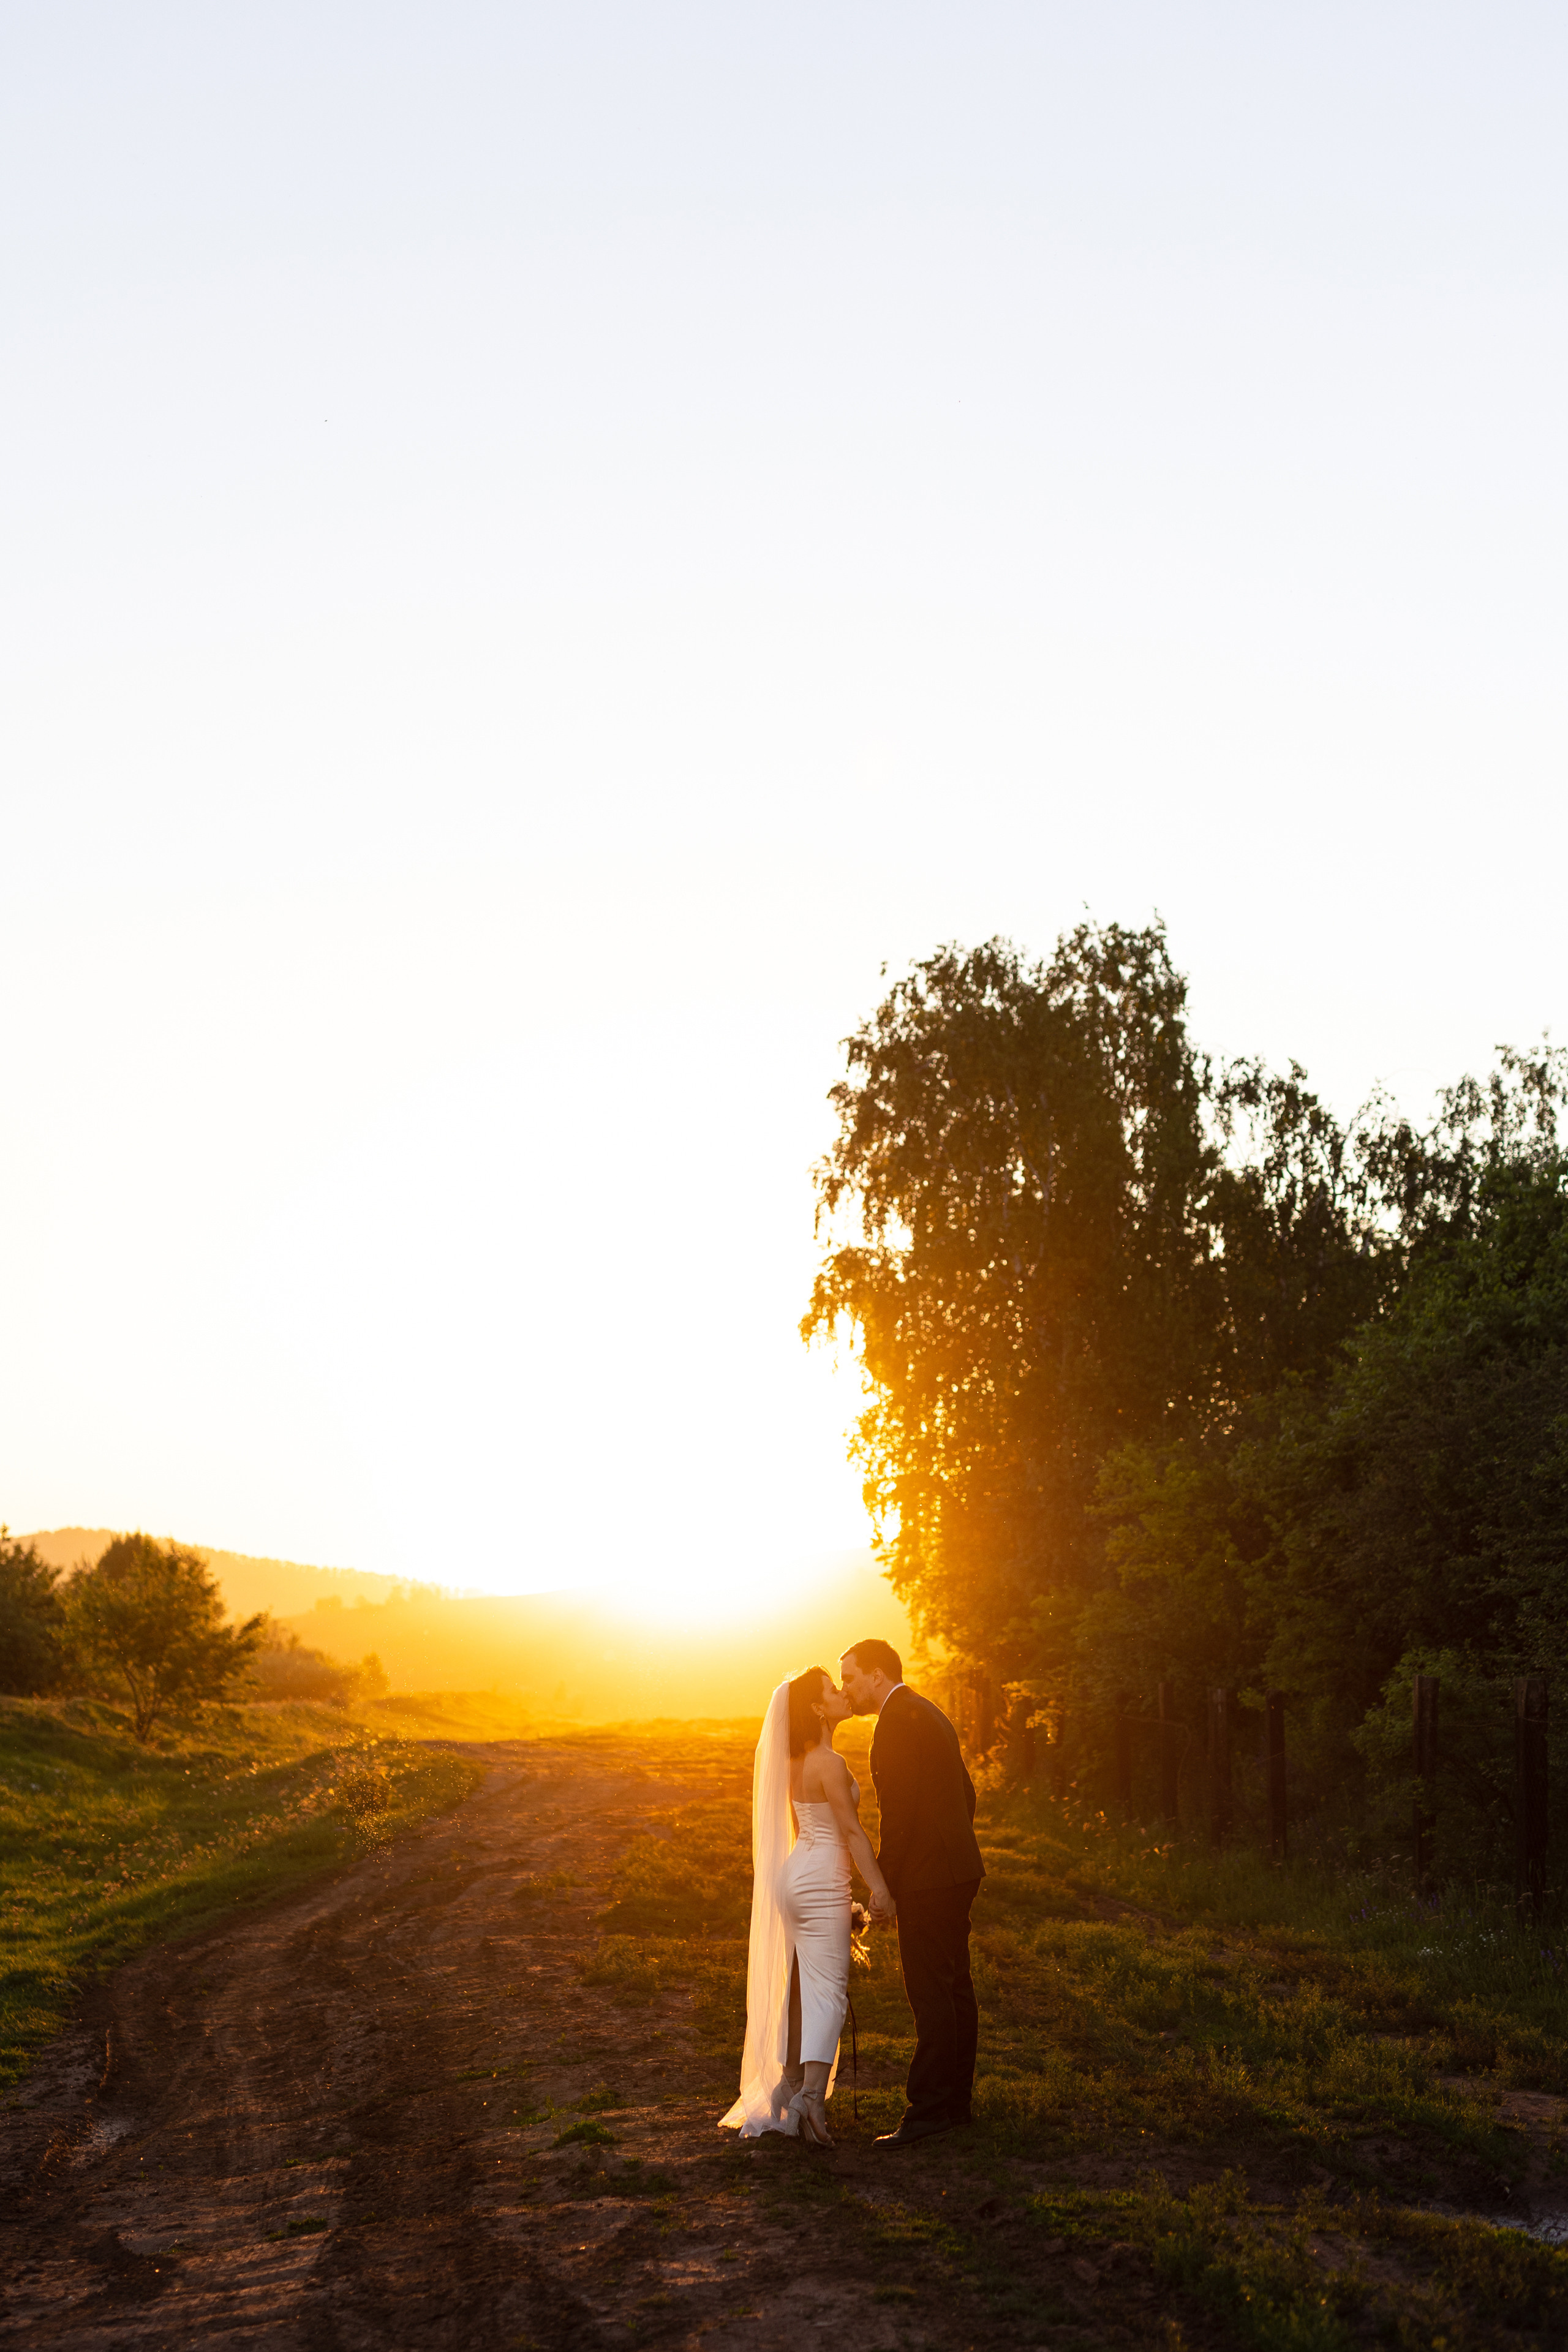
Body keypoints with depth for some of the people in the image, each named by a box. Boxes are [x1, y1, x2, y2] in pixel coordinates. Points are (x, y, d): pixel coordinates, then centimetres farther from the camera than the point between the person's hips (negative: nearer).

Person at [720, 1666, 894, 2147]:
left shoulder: (796, 1761, 11)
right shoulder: (829, 1763, -17)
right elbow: (852, 1829, -19)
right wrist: (879, 1887, -18)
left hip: (795, 1873, 9)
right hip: (823, 1883, -9)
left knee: (801, 1986, 16)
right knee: (829, 1989, -13)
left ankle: (789, 2086, 23)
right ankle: (812, 2095, -26)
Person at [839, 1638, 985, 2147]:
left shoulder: (898, 1721, -15)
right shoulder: (931, 1715, 17)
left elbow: (900, 1813, -20)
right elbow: (966, 1793, 22)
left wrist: (884, 1885, -14)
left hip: (928, 1880, -10)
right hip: (957, 1873, 10)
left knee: (931, 1996, -9)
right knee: (955, 1989, 13)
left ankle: (927, 2110, -8)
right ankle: (957, 2100, 19)